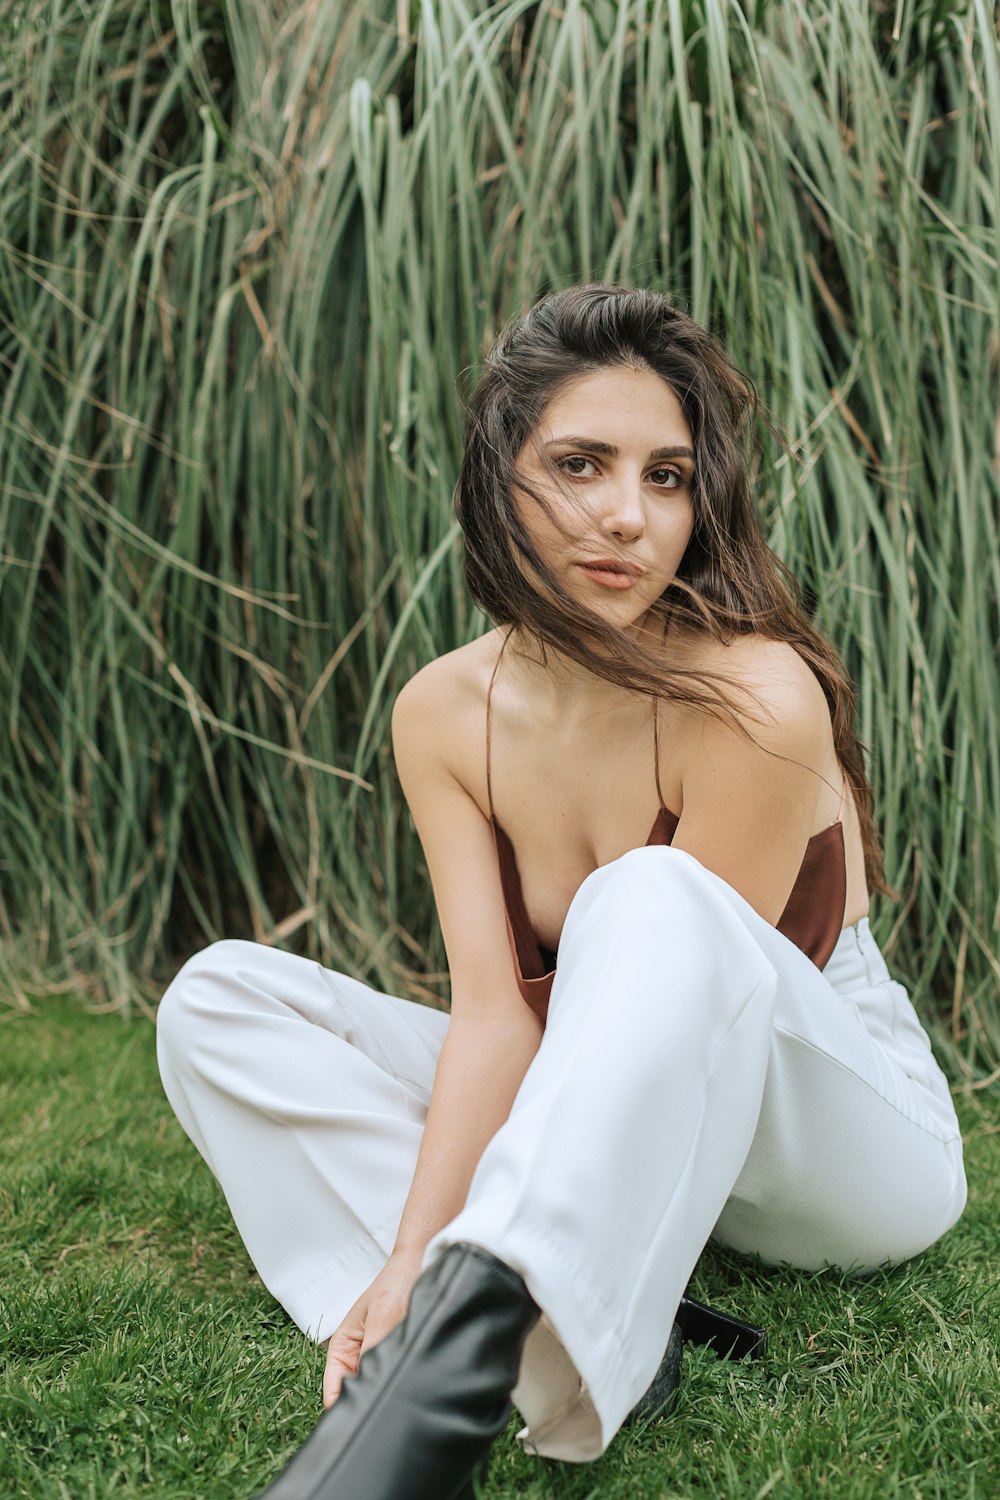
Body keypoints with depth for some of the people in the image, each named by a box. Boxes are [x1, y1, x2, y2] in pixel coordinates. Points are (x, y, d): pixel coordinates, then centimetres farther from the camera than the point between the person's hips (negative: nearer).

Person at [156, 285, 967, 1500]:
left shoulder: (757, 698, -24)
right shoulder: (444, 716, -8)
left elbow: (675, 992, -25)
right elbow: (495, 1013, -12)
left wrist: (429, 1278, -27)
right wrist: (408, 1262, -27)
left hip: (848, 1135, -5)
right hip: (612, 1141, 6)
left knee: (655, 903, -37)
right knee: (220, 1000, -7)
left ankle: (449, 1366, -44)